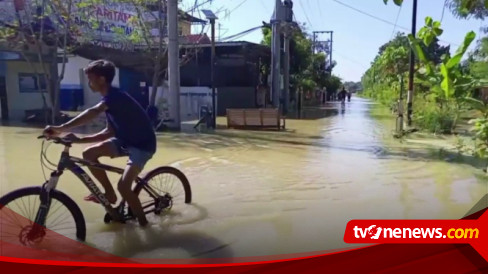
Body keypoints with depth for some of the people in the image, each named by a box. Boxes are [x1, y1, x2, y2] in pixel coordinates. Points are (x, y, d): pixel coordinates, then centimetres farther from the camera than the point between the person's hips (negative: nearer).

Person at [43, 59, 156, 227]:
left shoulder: (115, 96, -23)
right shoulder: (109, 101, 6)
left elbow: (93, 113, -42)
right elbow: (110, 132, 5)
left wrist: (61, 129, -49)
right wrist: (79, 140, -5)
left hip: (143, 145, -9)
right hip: (126, 140, 9)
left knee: (123, 185, -20)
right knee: (89, 154, 1)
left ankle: (142, 222, 4)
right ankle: (109, 193, 16)